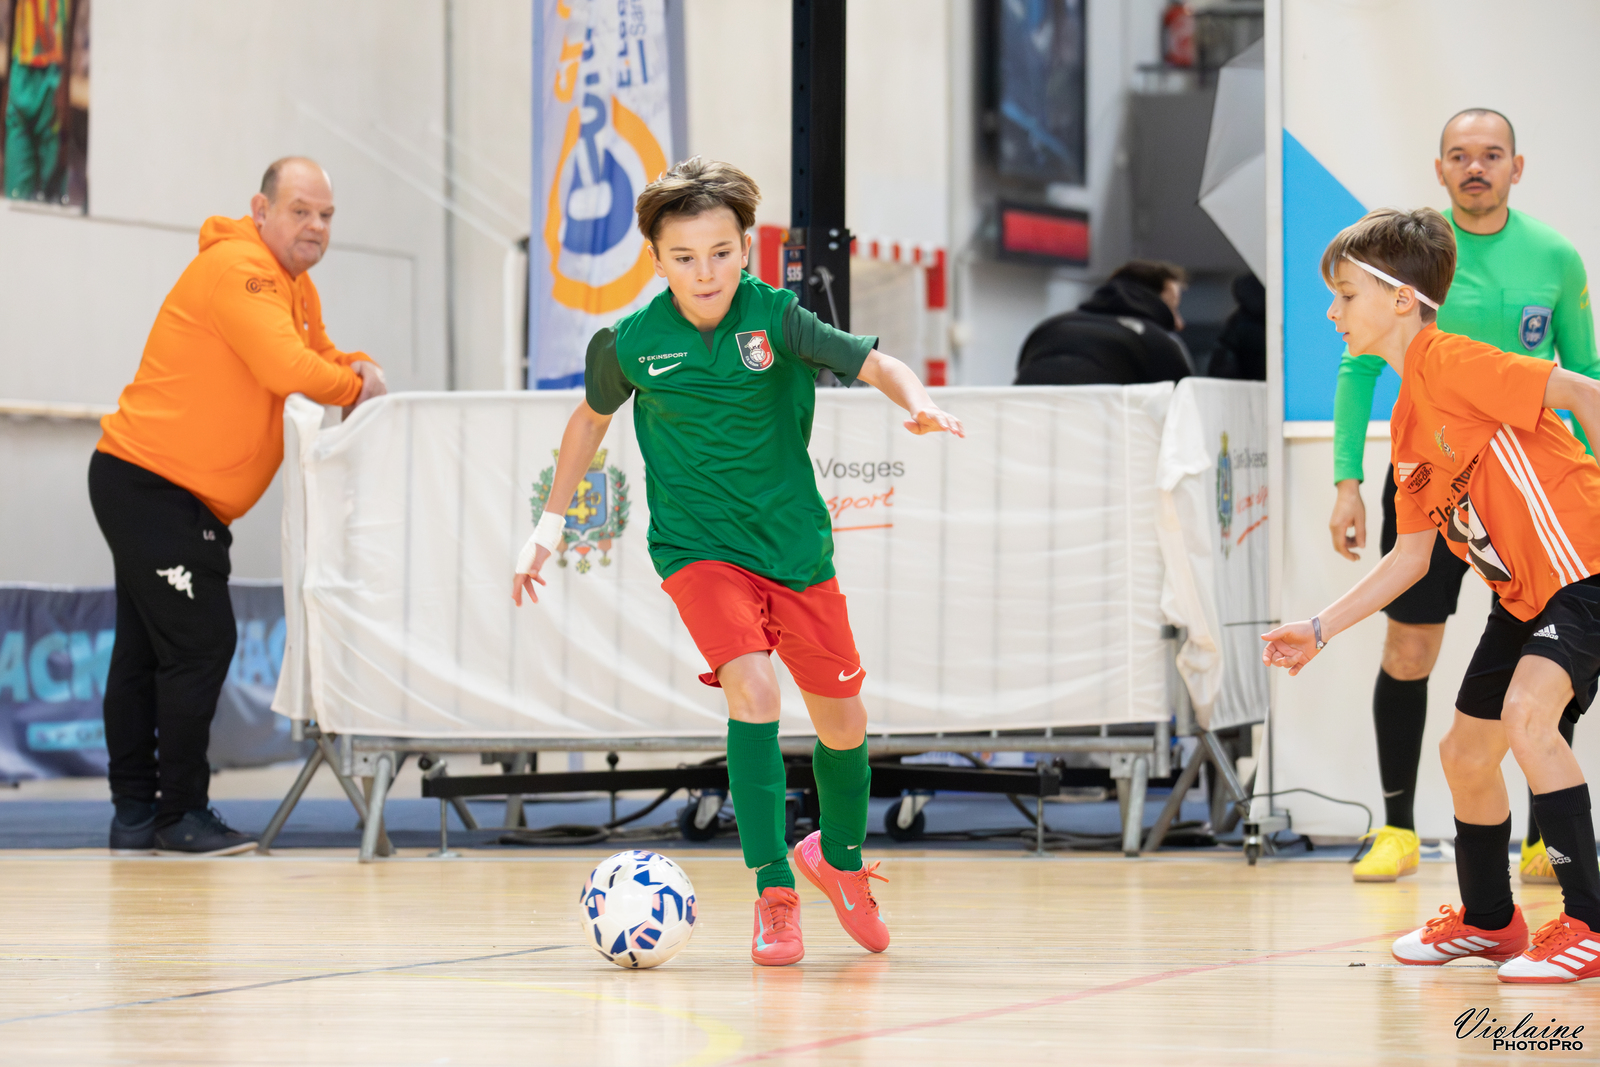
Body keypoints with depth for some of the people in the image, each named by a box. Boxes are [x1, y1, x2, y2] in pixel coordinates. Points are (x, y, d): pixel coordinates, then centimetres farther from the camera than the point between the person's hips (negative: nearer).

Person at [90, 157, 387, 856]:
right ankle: (180, 812, -4)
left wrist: (359, 369, 0)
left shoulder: (296, 287, 16)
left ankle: (134, 814, 14)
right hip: (150, 483, -10)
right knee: (198, 644, -10)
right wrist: (355, 386, -11)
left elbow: (317, 358, 23)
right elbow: (286, 368, -27)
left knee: (144, 651, 11)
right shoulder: (238, 267, -17)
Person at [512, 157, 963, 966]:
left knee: (842, 719, 9)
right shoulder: (631, 343, -11)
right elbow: (592, 415, 9)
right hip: (696, 545, -2)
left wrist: (919, 405, -39)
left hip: (794, 538, 2)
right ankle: (774, 891, -17)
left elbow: (877, 364, -18)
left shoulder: (775, 318, -14)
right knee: (753, 688, -25)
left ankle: (840, 857, 40)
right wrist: (551, 521, 9)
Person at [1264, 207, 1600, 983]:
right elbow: (1412, 556, 16)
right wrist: (1320, 630, 13)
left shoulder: (1449, 361, -17)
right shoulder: (1407, 422, 12)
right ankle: (1487, 920, 38)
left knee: (1527, 711, -28)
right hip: (1524, 595, 10)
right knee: (1465, 751, 15)